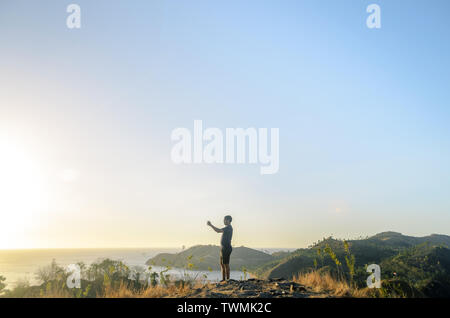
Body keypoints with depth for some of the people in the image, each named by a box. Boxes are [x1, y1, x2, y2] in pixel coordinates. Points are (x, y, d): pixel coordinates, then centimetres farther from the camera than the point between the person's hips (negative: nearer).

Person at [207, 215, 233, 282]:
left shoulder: (228, 227, -15)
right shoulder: (228, 228, 19)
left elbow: (218, 231, -24)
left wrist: (210, 225, -20)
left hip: (226, 248, -10)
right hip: (223, 248, 10)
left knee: (226, 264, -7)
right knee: (222, 264, 12)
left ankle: (228, 279, -3)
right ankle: (223, 279, 17)